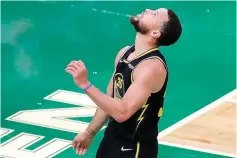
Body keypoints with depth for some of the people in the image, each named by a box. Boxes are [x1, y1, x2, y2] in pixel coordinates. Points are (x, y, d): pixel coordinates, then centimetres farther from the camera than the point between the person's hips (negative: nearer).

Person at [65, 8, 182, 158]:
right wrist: (90, 132, 19)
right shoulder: (124, 53, 2)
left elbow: (122, 112, -32)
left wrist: (85, 84, -31)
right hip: (112, 139, 8)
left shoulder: (152, 66, -26)